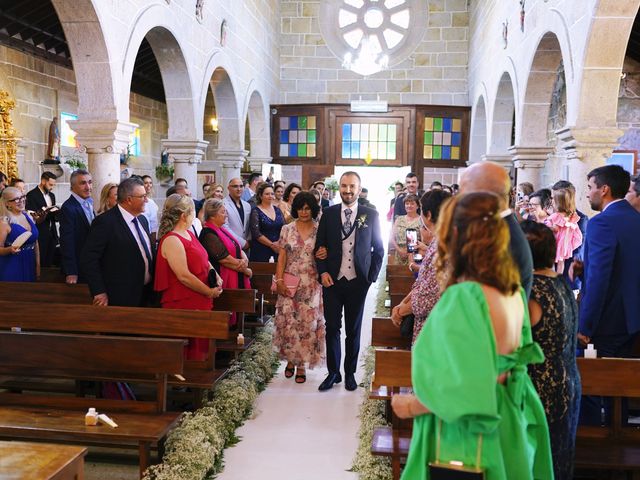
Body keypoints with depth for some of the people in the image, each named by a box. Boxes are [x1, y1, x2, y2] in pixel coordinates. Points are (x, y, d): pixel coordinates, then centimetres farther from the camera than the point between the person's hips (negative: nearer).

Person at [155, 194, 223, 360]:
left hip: (200, 303, 9)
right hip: (184, 304, -9)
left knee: (202, 348, 13)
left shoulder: (189, 234, 12)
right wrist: (210, 292, -13)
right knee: (190, 352, -2)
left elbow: (203, 260, 23)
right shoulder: (172, 240, -16)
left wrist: (215, 275, 5)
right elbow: (184, 276, -21)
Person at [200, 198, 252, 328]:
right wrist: (245, 270, -7)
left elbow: (238, 249, 11)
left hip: (236, 279, 9)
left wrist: (245, 260, -12)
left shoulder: (221, 230, 14)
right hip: (225, 281, -9)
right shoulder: (209, 234, -16)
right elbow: (225, 260, -19)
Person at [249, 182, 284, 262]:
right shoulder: (256, 211, -3)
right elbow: (256, 233, -11)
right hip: (261, 252, -4)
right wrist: (272, 245, -11)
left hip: (278, 251, 4)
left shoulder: (278, 210, 13)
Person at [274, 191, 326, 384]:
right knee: (288, 320, 1)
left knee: (308, 321, 1)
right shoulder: (287, 229, 4)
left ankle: (302, 364, 13)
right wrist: (279, 279, -7)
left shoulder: (320, 230, 2)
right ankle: (290, 359, 21)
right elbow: (282, 257, 2)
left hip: (311, 284, -1)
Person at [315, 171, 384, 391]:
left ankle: (350, 373, 24)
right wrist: (323, 272, -4)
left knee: (353, 330, 10)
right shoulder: (328, 213, 3)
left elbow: (378, 249, 6)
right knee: (332, 327, 5)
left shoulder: (371, 215, 1)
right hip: (332, 280, 1)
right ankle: (333, 372, 19)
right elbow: (319, 245, 7)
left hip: (358, 282, -1)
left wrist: (372, 276, 0)